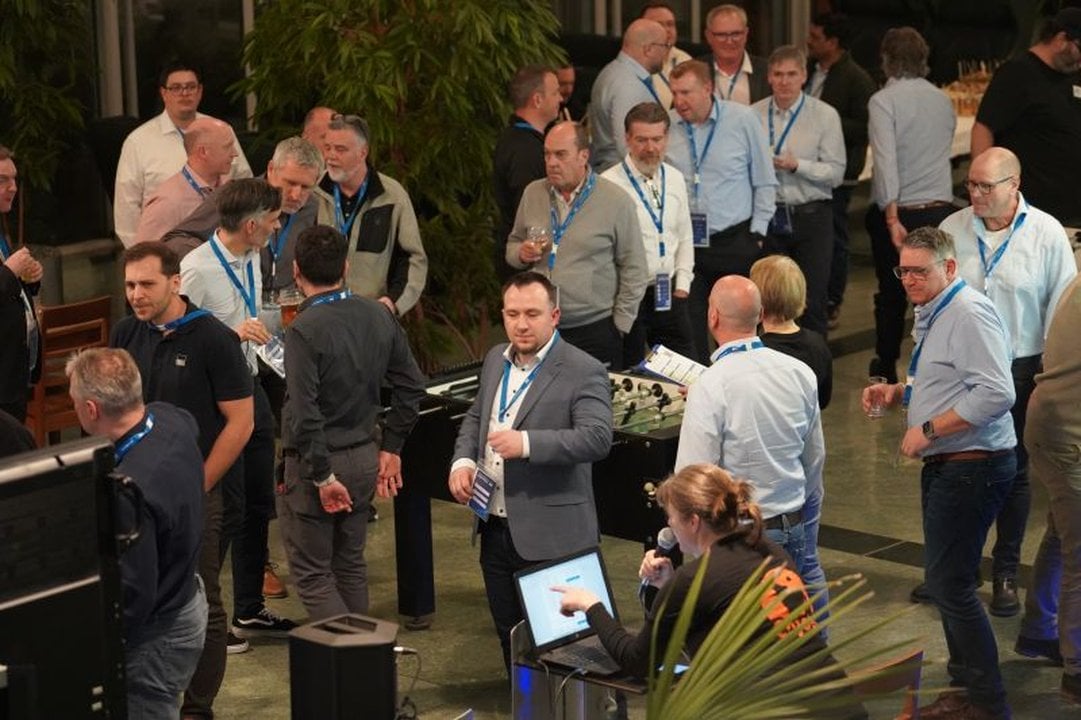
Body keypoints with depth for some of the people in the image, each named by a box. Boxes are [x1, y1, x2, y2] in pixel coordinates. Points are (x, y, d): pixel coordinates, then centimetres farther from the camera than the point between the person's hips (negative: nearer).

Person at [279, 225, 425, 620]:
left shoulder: (304, 330, -20)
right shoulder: (378, 315, 0)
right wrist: (390, 447, 13)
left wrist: (323, 476, -16)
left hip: (317, 460, -7)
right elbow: (411, 386, 6)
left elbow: (305, 415, -25)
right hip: (365, 457, 7)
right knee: (351, 564, 20)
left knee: (312, 574, 4)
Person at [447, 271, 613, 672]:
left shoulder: (583, 372, -12)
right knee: (509, 636, 17)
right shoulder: (496, 360, 11)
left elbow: (597, 439, -24)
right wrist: (463, 461, 4)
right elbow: (476, 417, 24)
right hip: (495, 528, 7)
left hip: (550, 536, -7)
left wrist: (526, 443, -33)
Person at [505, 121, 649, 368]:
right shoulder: (533, 193, 8)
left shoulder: (616, 201, -5)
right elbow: (512, 246, 19)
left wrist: (620, 325, -5)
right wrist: (521, 254, -5)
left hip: (596, 329, -4)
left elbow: (634, 270, -2)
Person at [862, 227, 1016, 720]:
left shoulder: (969, 314, -18)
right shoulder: (934, 315, 15)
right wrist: (896, 394, 10)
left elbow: (996, 393, -27)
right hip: (946, 465, 11)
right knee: (944, 580, 16)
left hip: (971, 468, -11)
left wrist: (928, 429, -22)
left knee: (949, 585, -8)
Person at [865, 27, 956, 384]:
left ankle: (886, 367, 24)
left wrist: (892, 217, -23)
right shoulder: (942, 100, 8)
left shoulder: (883, 101, -10)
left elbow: (886, 160, -19)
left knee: (891, 293, 11)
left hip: (898, 211, -3)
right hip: (941, 208, 3)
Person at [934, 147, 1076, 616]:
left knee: (1014, 472, 10)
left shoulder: (1046, 233, -8)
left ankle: (1006, 572, 23)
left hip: (1020, 370, -2)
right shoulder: (953, 230, -2)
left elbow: (1062, 308, -3)